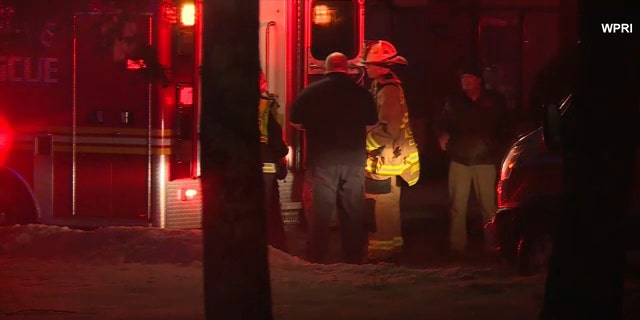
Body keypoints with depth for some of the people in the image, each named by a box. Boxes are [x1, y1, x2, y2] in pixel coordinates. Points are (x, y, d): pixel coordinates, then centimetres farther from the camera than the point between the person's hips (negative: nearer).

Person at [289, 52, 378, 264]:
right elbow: (371, 124, 12)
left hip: (322, 160, -2)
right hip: (354, 161, 2)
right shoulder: (361, 93, 1)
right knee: (353, 214, 11)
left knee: (319, 214, 3)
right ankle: (354, 261, 15)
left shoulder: (311, 92, -4)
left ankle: (317, 264, 3)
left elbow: (295, 122, 3)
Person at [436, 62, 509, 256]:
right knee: (457, 205, -2)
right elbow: (444, 124, 16)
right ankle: (458, 245, 3)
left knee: (489, 205, -3)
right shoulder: (454, 101, 10)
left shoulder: (494, 101, 5)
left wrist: (500, 151, 2)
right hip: (459, 159, 2)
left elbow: (504, 129, 10)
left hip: (485, 160, -2)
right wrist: (443, 135, -5)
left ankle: (491, 244, 5)